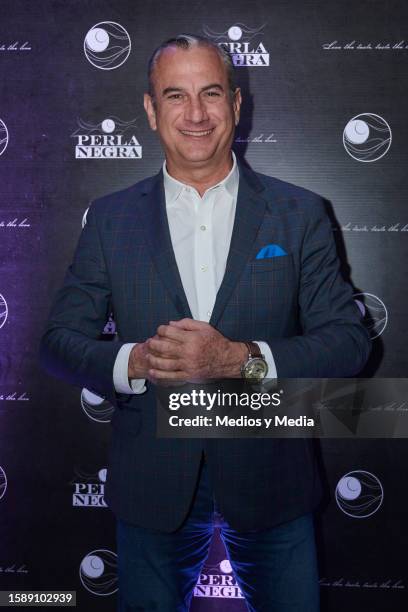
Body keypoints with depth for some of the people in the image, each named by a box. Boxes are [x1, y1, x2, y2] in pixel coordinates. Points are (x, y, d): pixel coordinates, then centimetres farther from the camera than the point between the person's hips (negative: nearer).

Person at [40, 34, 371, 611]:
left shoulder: (299, 213, -3)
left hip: (270, 481, 0)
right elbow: (60, 340, 0)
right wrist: (136, 362, -21)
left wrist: (241, 359, -23)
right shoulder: (111, 217, 0)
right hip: (150, 485, 1)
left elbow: (348, 340, -6)